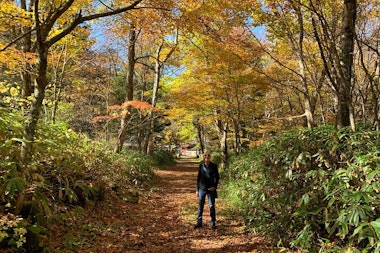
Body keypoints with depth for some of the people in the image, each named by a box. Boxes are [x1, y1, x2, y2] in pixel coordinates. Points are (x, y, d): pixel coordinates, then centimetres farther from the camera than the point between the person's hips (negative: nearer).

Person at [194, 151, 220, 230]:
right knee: (200, 206, 9)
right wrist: (197, 190, 5)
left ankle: (213, 223, 16)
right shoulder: (201, 165, 1)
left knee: (212, 206, 4)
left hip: (211, 189, -2)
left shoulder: (214, 166, -4)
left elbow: (217, 177, 3)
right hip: (202, 188, 2)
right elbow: (198, 177, 5)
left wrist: (215, 186, -10)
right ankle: (199, 222, 20)